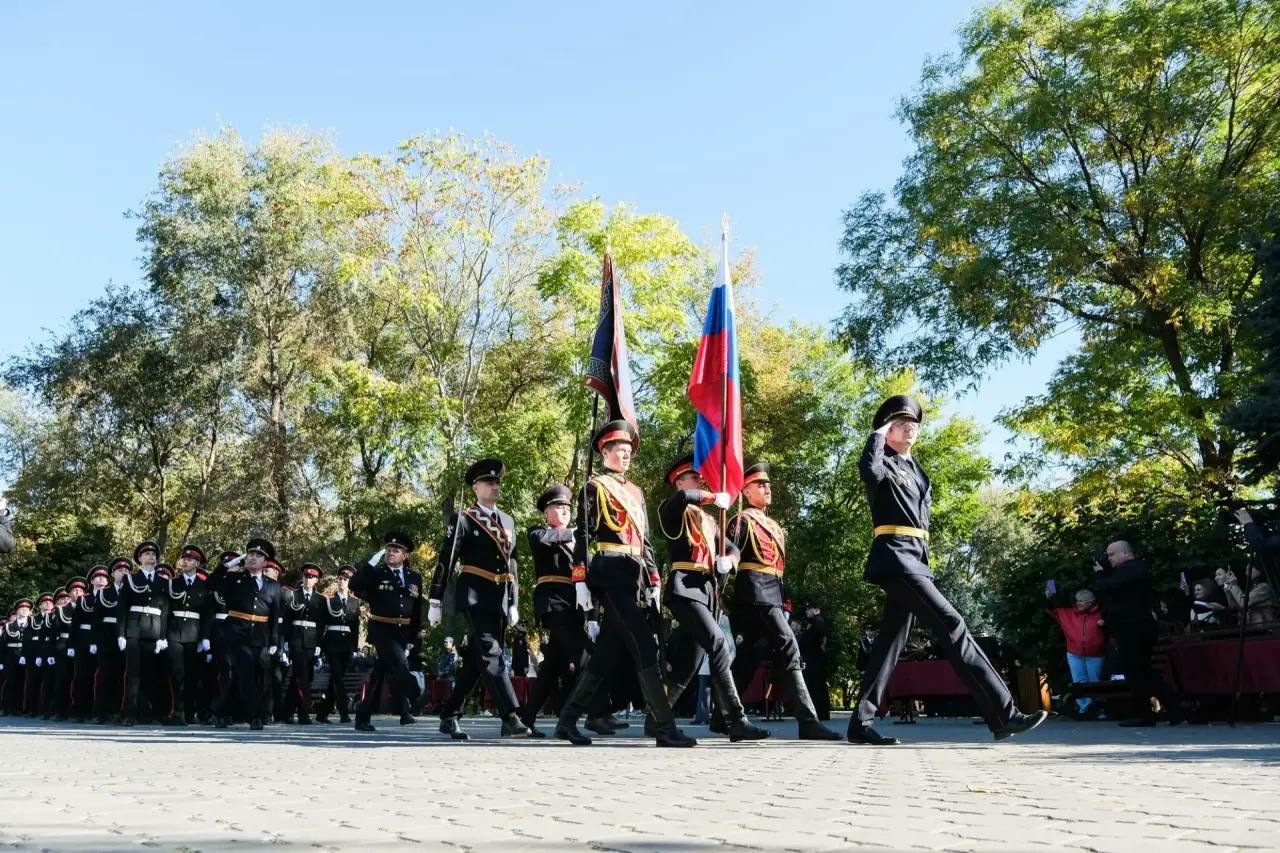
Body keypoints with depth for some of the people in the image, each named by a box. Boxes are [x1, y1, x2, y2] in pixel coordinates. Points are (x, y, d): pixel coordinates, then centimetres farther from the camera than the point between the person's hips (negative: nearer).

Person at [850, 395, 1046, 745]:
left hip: (914, 557, 9)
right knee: (951, 625, -16)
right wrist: (878, 433, -14)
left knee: (892, 638, 7)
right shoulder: (884, 462, -4)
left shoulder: (913, 467, 22)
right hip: (894, 556, -9)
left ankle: (861, 723, 11)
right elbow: (869, 469, -30)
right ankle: (1002, 714, -18)